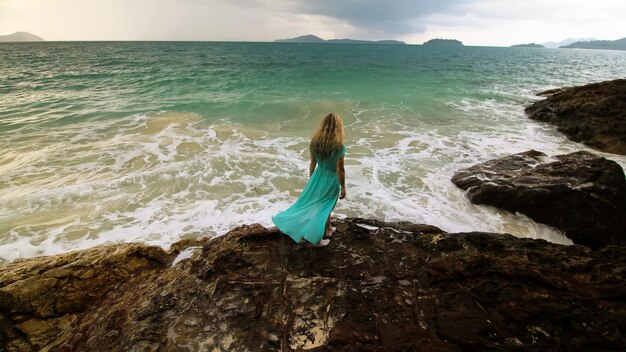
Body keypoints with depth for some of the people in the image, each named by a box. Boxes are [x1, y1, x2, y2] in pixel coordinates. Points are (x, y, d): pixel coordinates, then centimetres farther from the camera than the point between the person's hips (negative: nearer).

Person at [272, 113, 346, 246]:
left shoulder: (315, 142, -10)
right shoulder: (339, 147, -26)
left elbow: (313, 163, 1)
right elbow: (340, 170, -19)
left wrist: (311, 179, 16)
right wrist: (343, 187, -5)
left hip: (318, 177, 5)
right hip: (331, 180, -5)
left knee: (310, 204, 25)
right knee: (325, 209, 13)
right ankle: (316, 239, 29)